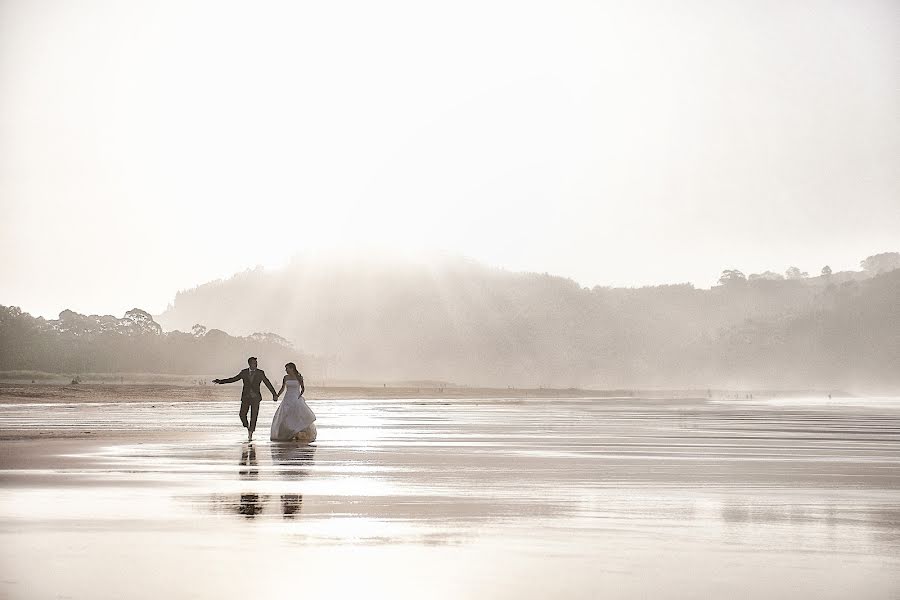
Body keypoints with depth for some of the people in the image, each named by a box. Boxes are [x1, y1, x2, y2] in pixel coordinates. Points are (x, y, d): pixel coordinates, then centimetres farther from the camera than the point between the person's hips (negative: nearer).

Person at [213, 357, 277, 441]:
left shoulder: (260, 373, 2)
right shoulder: (244, 372, 6)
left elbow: (268, 383, 3)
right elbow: (233, 379, 10)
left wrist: (274, 394, -2)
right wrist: (220, 381, 6)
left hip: (255, 398, -1)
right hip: (246, 397, 1)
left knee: (254, 416, -7)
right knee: (242, 414, -11)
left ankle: (251, 434, 4)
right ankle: (248, 427, 16)